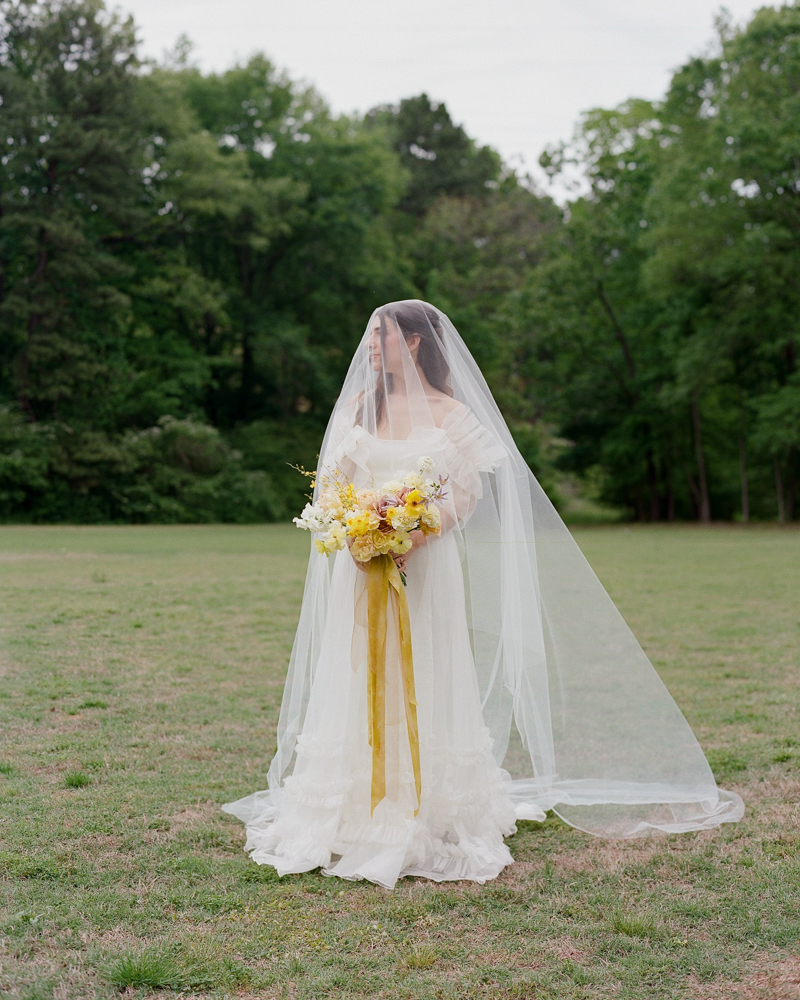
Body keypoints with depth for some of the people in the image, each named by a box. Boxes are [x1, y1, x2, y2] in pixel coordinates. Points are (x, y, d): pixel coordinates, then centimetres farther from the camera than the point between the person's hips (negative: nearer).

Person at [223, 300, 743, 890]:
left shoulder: (451, 414, 0)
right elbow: (331, 481, 10)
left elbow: (468, 494, -3)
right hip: (362, 565, 3)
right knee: (358, 684, 3)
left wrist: (416, 533, -18)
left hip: (425, 565, -3)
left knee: (423, 685, -1)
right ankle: (358, 815, 12)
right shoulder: (359, 403, 10)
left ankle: (431, 817, 10)